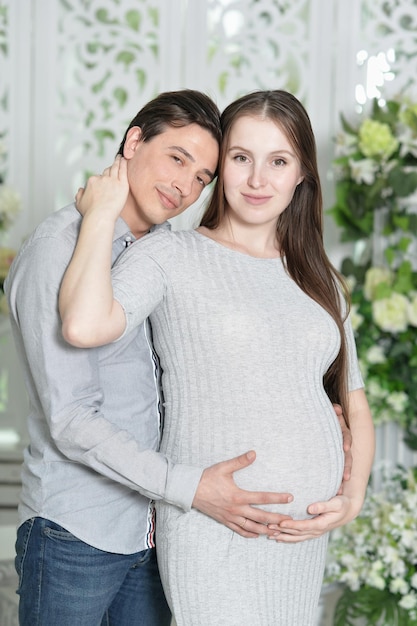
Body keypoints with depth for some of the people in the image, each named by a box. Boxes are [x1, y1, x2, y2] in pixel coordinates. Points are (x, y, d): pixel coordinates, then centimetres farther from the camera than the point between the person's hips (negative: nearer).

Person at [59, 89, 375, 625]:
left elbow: (354, 402, 18)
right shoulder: (171, 256, -3)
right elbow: (84, 325, -23)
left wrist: (353, 496, 2)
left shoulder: (318, 280, 13)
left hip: (304, 535, 5)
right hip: (214, 535, -5)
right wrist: (101, 213, -11)